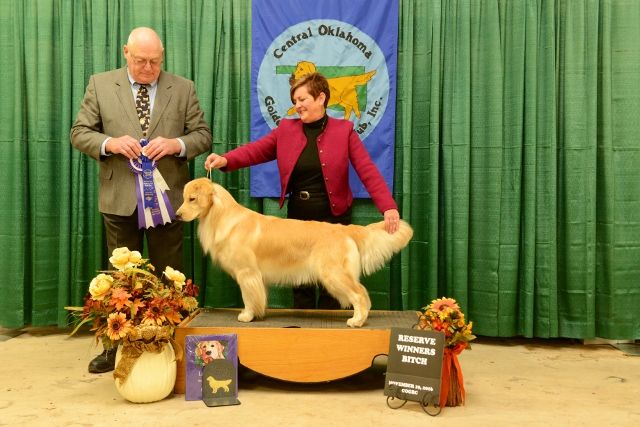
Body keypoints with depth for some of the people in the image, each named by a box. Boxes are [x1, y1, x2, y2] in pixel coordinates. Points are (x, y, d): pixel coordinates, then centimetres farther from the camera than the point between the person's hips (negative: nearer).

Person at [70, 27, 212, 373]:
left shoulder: (183, 88, 3)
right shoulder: (100, 85, 4)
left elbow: (202, 135, 3)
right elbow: (79, 133, 3)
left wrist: (177, 144, -17)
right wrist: (110, 143, -16)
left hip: (166, 197, 0)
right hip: (120, 198, 1)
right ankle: (116, 348, 22)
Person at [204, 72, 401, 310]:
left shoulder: (344, 130, -3)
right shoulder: (286, 128, 6)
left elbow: (368, 171, -10)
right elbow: (256, 150, -2)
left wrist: (388, 207, -22)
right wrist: (225, 160, -21)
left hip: (333, 218, -2)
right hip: (297, 217, 3)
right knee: (300, 284, 10)